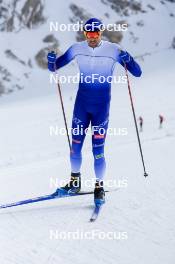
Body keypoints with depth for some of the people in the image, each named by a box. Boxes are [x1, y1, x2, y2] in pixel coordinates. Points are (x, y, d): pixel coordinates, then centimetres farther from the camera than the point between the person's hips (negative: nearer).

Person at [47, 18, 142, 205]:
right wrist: (51, 62, -16)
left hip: (101, 105, -2)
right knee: (75, 145, 4)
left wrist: (127, 60, -29)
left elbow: (137, 73, -10)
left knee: (98, 148, -6)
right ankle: (75, 181, 25)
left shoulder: (113, 50, -9)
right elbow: (54, 68, 7)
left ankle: (99, 186, 10)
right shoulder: (77, 49, -2)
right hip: (81, 103, 2)